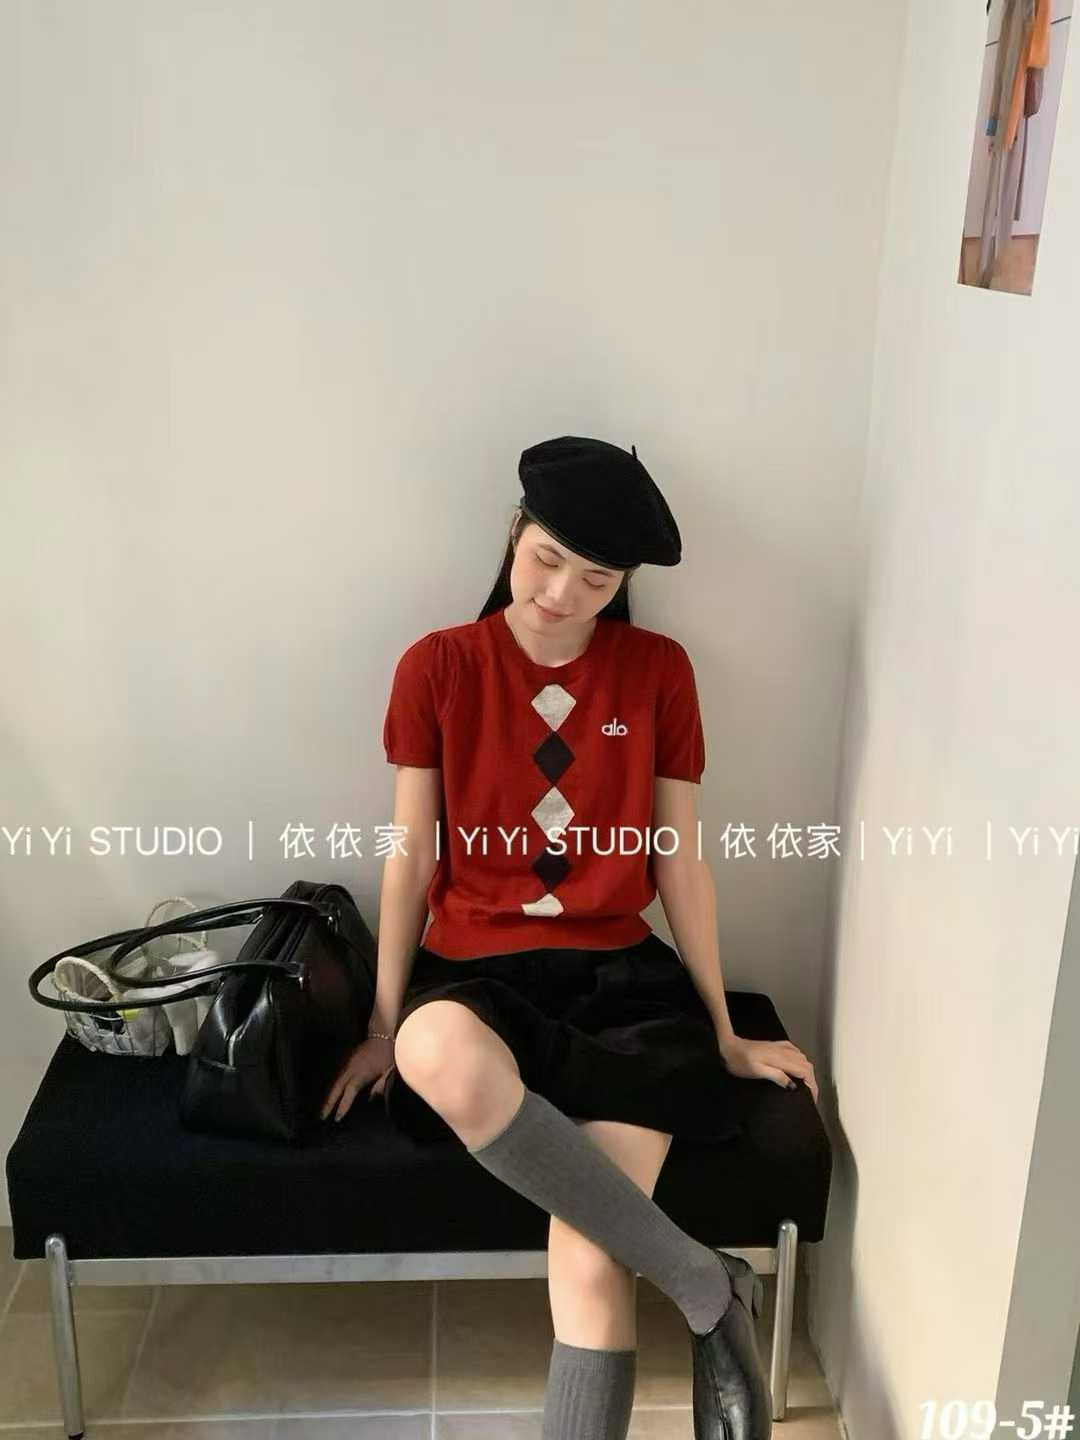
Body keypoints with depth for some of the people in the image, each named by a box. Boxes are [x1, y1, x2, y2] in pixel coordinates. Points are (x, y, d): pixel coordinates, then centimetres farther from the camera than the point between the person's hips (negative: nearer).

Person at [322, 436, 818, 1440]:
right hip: (476, 968, 0)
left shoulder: (658, 672, 2)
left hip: (618, 975, 1)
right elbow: (412, 854, 2)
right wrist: (384, 1027, 2)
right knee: (442, 1058, -39)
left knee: (590, 1263, -22)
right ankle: (710, 1289, -22)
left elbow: (681, 861, 6)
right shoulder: (437, 667, -1)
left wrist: (722, 1034, 9)